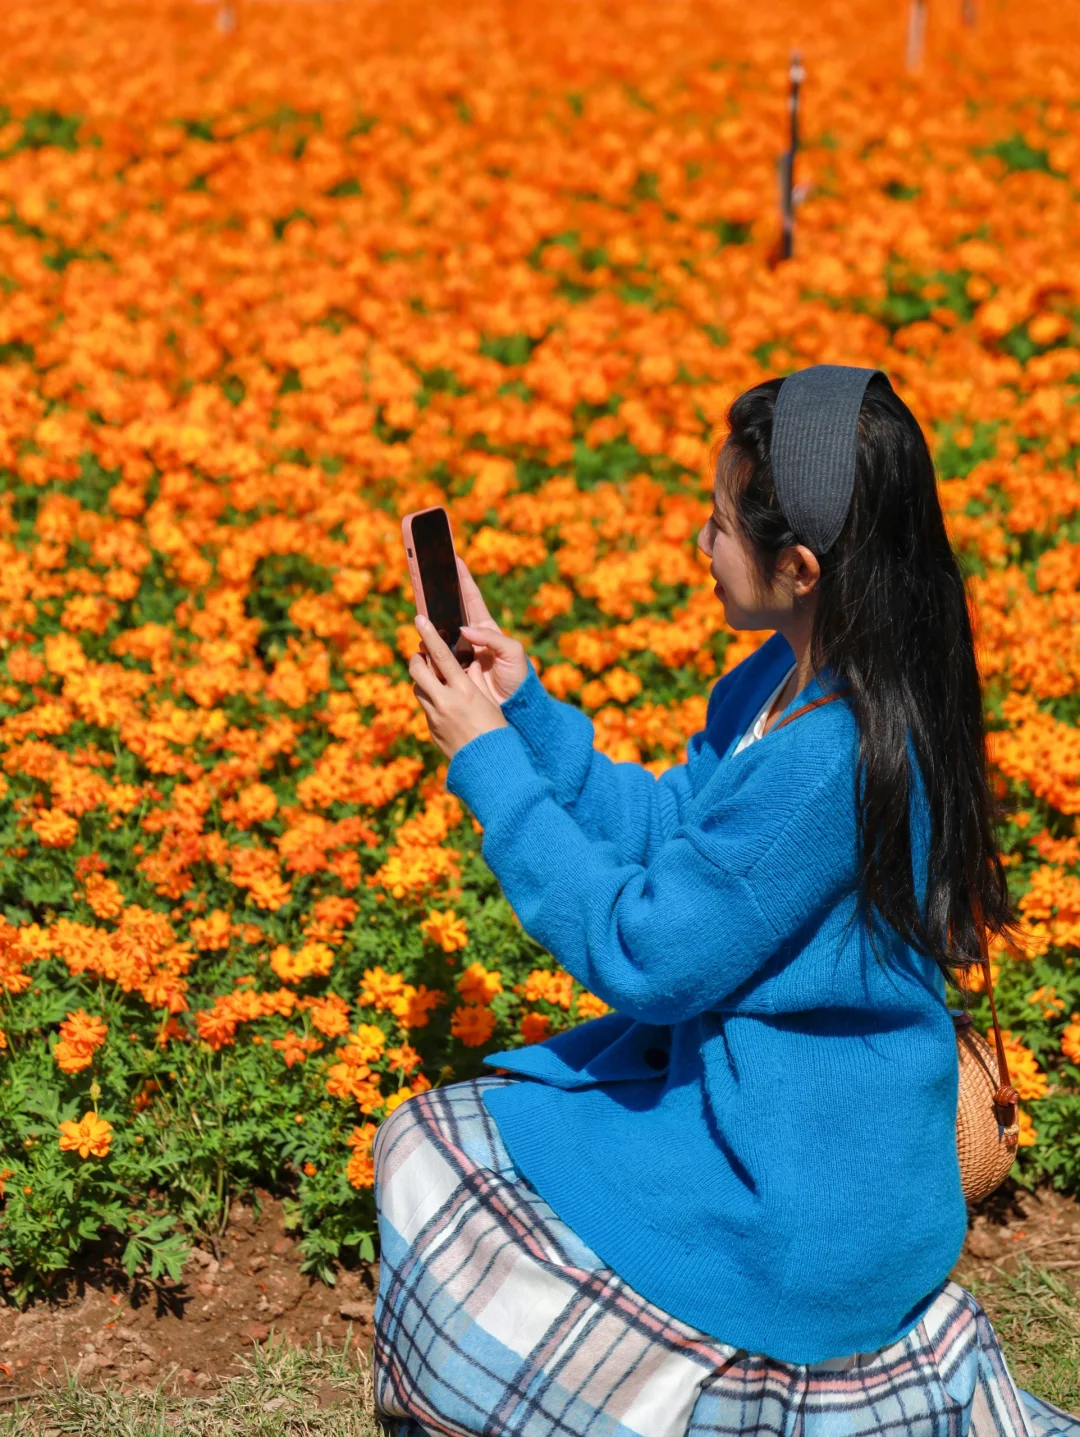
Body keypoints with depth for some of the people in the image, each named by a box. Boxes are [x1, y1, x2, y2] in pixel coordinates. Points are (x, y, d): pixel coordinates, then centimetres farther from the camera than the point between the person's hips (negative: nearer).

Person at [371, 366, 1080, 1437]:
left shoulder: (824, 760, -32)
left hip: (794, 1174, -9)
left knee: (434, 1163, -1)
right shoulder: (793, 678, -3)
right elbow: (668, 832, 8)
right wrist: (523, 705, 0)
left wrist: (488, 762, -17)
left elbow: (640, 953, -24)